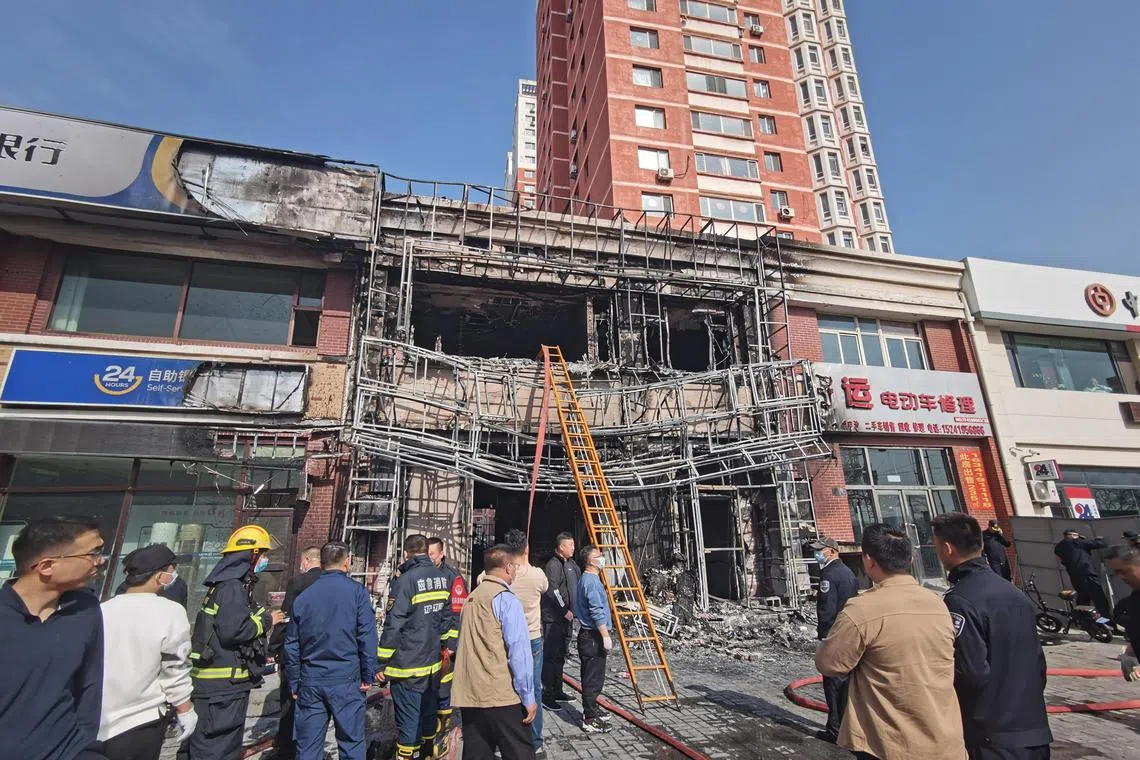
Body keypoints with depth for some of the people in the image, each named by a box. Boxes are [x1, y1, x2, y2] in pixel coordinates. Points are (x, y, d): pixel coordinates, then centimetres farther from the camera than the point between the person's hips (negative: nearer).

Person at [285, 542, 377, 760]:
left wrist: (294, 684, 19)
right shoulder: (357, 592, -7)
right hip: (346, 680, -3)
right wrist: (368, 676, -1)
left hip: (311, 682, 3)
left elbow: (292, 646, 10)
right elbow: (367, 637, -10)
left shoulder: (303, 597, 4)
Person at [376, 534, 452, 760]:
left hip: (407, 666, -7)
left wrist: (381, 663, -9)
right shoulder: (442, 578, 4)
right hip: (432, 663, 7)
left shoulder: (405, 581, -17)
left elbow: (393, 626, -17)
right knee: (428, 715, 21)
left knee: (408, 722, 5)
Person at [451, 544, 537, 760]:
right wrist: (528, 697, -9)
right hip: (501, 696, -7)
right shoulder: (507, 599, -13)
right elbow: (519, 652, -16)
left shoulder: (471, 598, 10)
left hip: (469, 695, 7)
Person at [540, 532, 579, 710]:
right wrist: (565, 611, -17)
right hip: (553, 618, -10)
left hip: (566, 617, 10)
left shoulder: (571, 563, 14)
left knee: (560, 655, 17)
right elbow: (552, 591, -22)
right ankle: (547, 695, 1)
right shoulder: (553, 565, -15)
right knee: (551, 655, -5)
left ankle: (557, 690, 27)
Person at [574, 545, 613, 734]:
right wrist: (606, 636, -20)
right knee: (593, 679, -3)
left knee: (592, 677, 19)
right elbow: (597, 612, -23)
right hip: (593, 636, -10)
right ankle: (590, 720, 5)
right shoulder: (591, 581, -19)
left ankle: (591, 711, 29)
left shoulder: (587, 579, 14)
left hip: (589, 635, 10)